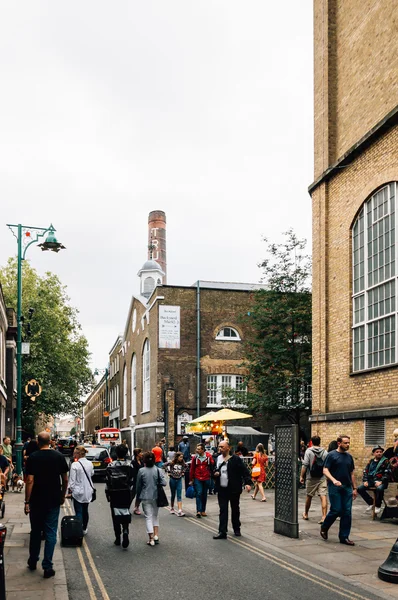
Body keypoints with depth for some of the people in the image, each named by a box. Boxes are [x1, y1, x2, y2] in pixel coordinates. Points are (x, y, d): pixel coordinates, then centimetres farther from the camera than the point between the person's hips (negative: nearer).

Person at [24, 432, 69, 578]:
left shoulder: (32, 458, -8)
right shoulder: (59, 457, -2)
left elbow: (30, 480, -13)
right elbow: (65, 479, 1)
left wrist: (27, 501, -8)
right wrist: (62, 495, 15)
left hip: (36, 501, 0)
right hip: (54, 501, 1)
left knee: (35, 532, 15)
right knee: (51, 533, 4)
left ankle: (32, 562, 29)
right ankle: (47, 567, 2)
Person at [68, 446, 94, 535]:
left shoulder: (75, 465, -19)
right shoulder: (90, 464, -3)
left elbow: (72, 480, -15)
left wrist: (71, 489, -2)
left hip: (78, 492, -5)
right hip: (88, 492, 5)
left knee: (79, 512, 2)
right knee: (85, 511, 18)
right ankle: (84, 529, 28)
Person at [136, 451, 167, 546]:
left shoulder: (141, 471, -9)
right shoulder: (158, 470, -6)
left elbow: (138, 485, -2)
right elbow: (163, 483, -11)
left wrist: (138, 496, 12)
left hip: (145, 497, -2)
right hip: (155, 496, 2)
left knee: (148, 517, 3)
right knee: (155, 515, 18)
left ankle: (151, 539, -3)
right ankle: (156, 535, 13)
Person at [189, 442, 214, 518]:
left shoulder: (208, 456, -4)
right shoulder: (195, 457, -1)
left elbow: (212, 465, 4)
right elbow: (192, 469, 5)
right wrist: (191, 480, 8)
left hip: (206, 479, 1)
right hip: (197, 479, -1)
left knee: (204, 495, 10)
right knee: (199, 493, -11)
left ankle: (203, 511, 21)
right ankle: (198, 511, -12)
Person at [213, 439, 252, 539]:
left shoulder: (236, 459, -9)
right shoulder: (218, 459, 6)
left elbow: (245, 471, -10)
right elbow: (215, 470, 21)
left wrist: (248, 483, -21)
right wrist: (215, 473, -2)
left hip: (234, 489, -3)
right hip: (222, 489, 3)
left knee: (235, 510, 12)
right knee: (223, 510, -1)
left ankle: (236, 529, 28)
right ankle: (222, 532, -2)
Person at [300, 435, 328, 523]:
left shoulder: (309, 451, -4)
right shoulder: (324, 452, 5)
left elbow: (305, 465, -10)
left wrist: (301, 476, -5)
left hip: (311, 478, -1)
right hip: (322, 478, 1)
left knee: (309, 496, 13)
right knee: (323, 497, -5)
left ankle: (306, 514, 30)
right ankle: (324, 516, -15)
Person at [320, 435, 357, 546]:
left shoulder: (349, 457, 13)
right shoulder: (332, 455, -4)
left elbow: (352, 473, 18)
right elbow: (325, 470, -9)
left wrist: (354, 488, 14)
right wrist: (333, 480, -25)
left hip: (347, 488, 5)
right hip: (334, 487, -5)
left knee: (347, 512, 2)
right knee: (336, 510, -6)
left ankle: (344, 537, 10)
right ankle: (324, 528, 20)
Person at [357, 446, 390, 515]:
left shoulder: (385, 461, 2)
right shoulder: (371, 462, 17)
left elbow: (387, 473, -7)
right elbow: (365, 471, 17)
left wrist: (381, 481, -18)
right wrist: (365, 481, 2)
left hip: (380, 481, -5)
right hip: (371, 481, 5)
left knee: (379, 489, -38)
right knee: (360, 489, -14)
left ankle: (378, 506, -13)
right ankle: (370, 503, 5)